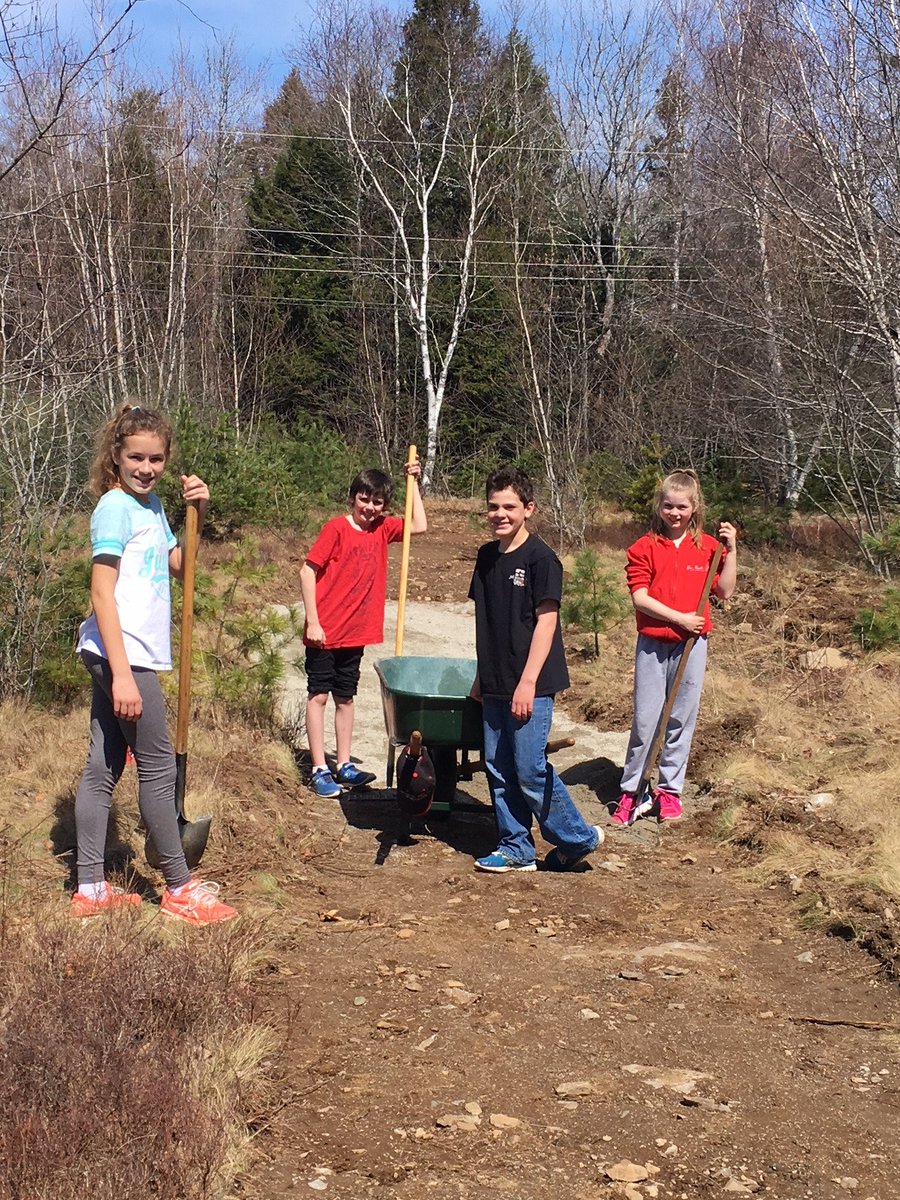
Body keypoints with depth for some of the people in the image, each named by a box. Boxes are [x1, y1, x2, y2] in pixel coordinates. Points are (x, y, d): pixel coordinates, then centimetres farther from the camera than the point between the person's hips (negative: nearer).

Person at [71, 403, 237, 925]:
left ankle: (91, 888, 17)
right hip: (122, 654, -9)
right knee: (158, 765, -1)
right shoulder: (116, 507, -13)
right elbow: (102, 594, -18)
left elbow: (178, 566, 21)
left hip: (127, 657, 9)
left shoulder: (152, 504, 12)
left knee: (103, 767, 10)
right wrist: (122, 674, -23)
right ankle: (180, 887, 9)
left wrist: (197, 515, 5)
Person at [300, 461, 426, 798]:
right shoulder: (336, 528, -12)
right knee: (318, 696, 1)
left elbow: (419, 526, 11)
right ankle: (320, 770, 4)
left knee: (345, 698, 13)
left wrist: (413, 482, 4)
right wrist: (312, 622, -16)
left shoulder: (382, 529, 5)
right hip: (324, 632, -6)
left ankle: (344, 766, 21)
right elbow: (307, 571, -13)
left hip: (355, 633, 6)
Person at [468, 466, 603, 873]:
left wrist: (527, 682, -18)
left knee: (530, 769, -7)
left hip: (531, 684, -7)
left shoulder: (540, 558, -10)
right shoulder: (487, 557, 11)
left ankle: (578, 837, 11)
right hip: (496, 685, 7)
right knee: (499, 768, 9)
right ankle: (516, 849, 19)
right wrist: (482, 676, 16)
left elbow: (546, 622, -14)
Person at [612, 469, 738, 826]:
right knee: (645, 720, 0)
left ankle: (670, 790, 20)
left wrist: (731, 550, -7)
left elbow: (725, 591, 1)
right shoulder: (644, 547, -2)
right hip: (652, 644, -1)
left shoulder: (708, 546, 4)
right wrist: (678, 618, -15)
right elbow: (639, 597, -9)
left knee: (681, 719, 8)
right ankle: (630, 790, 12)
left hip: (691, 643, 2)